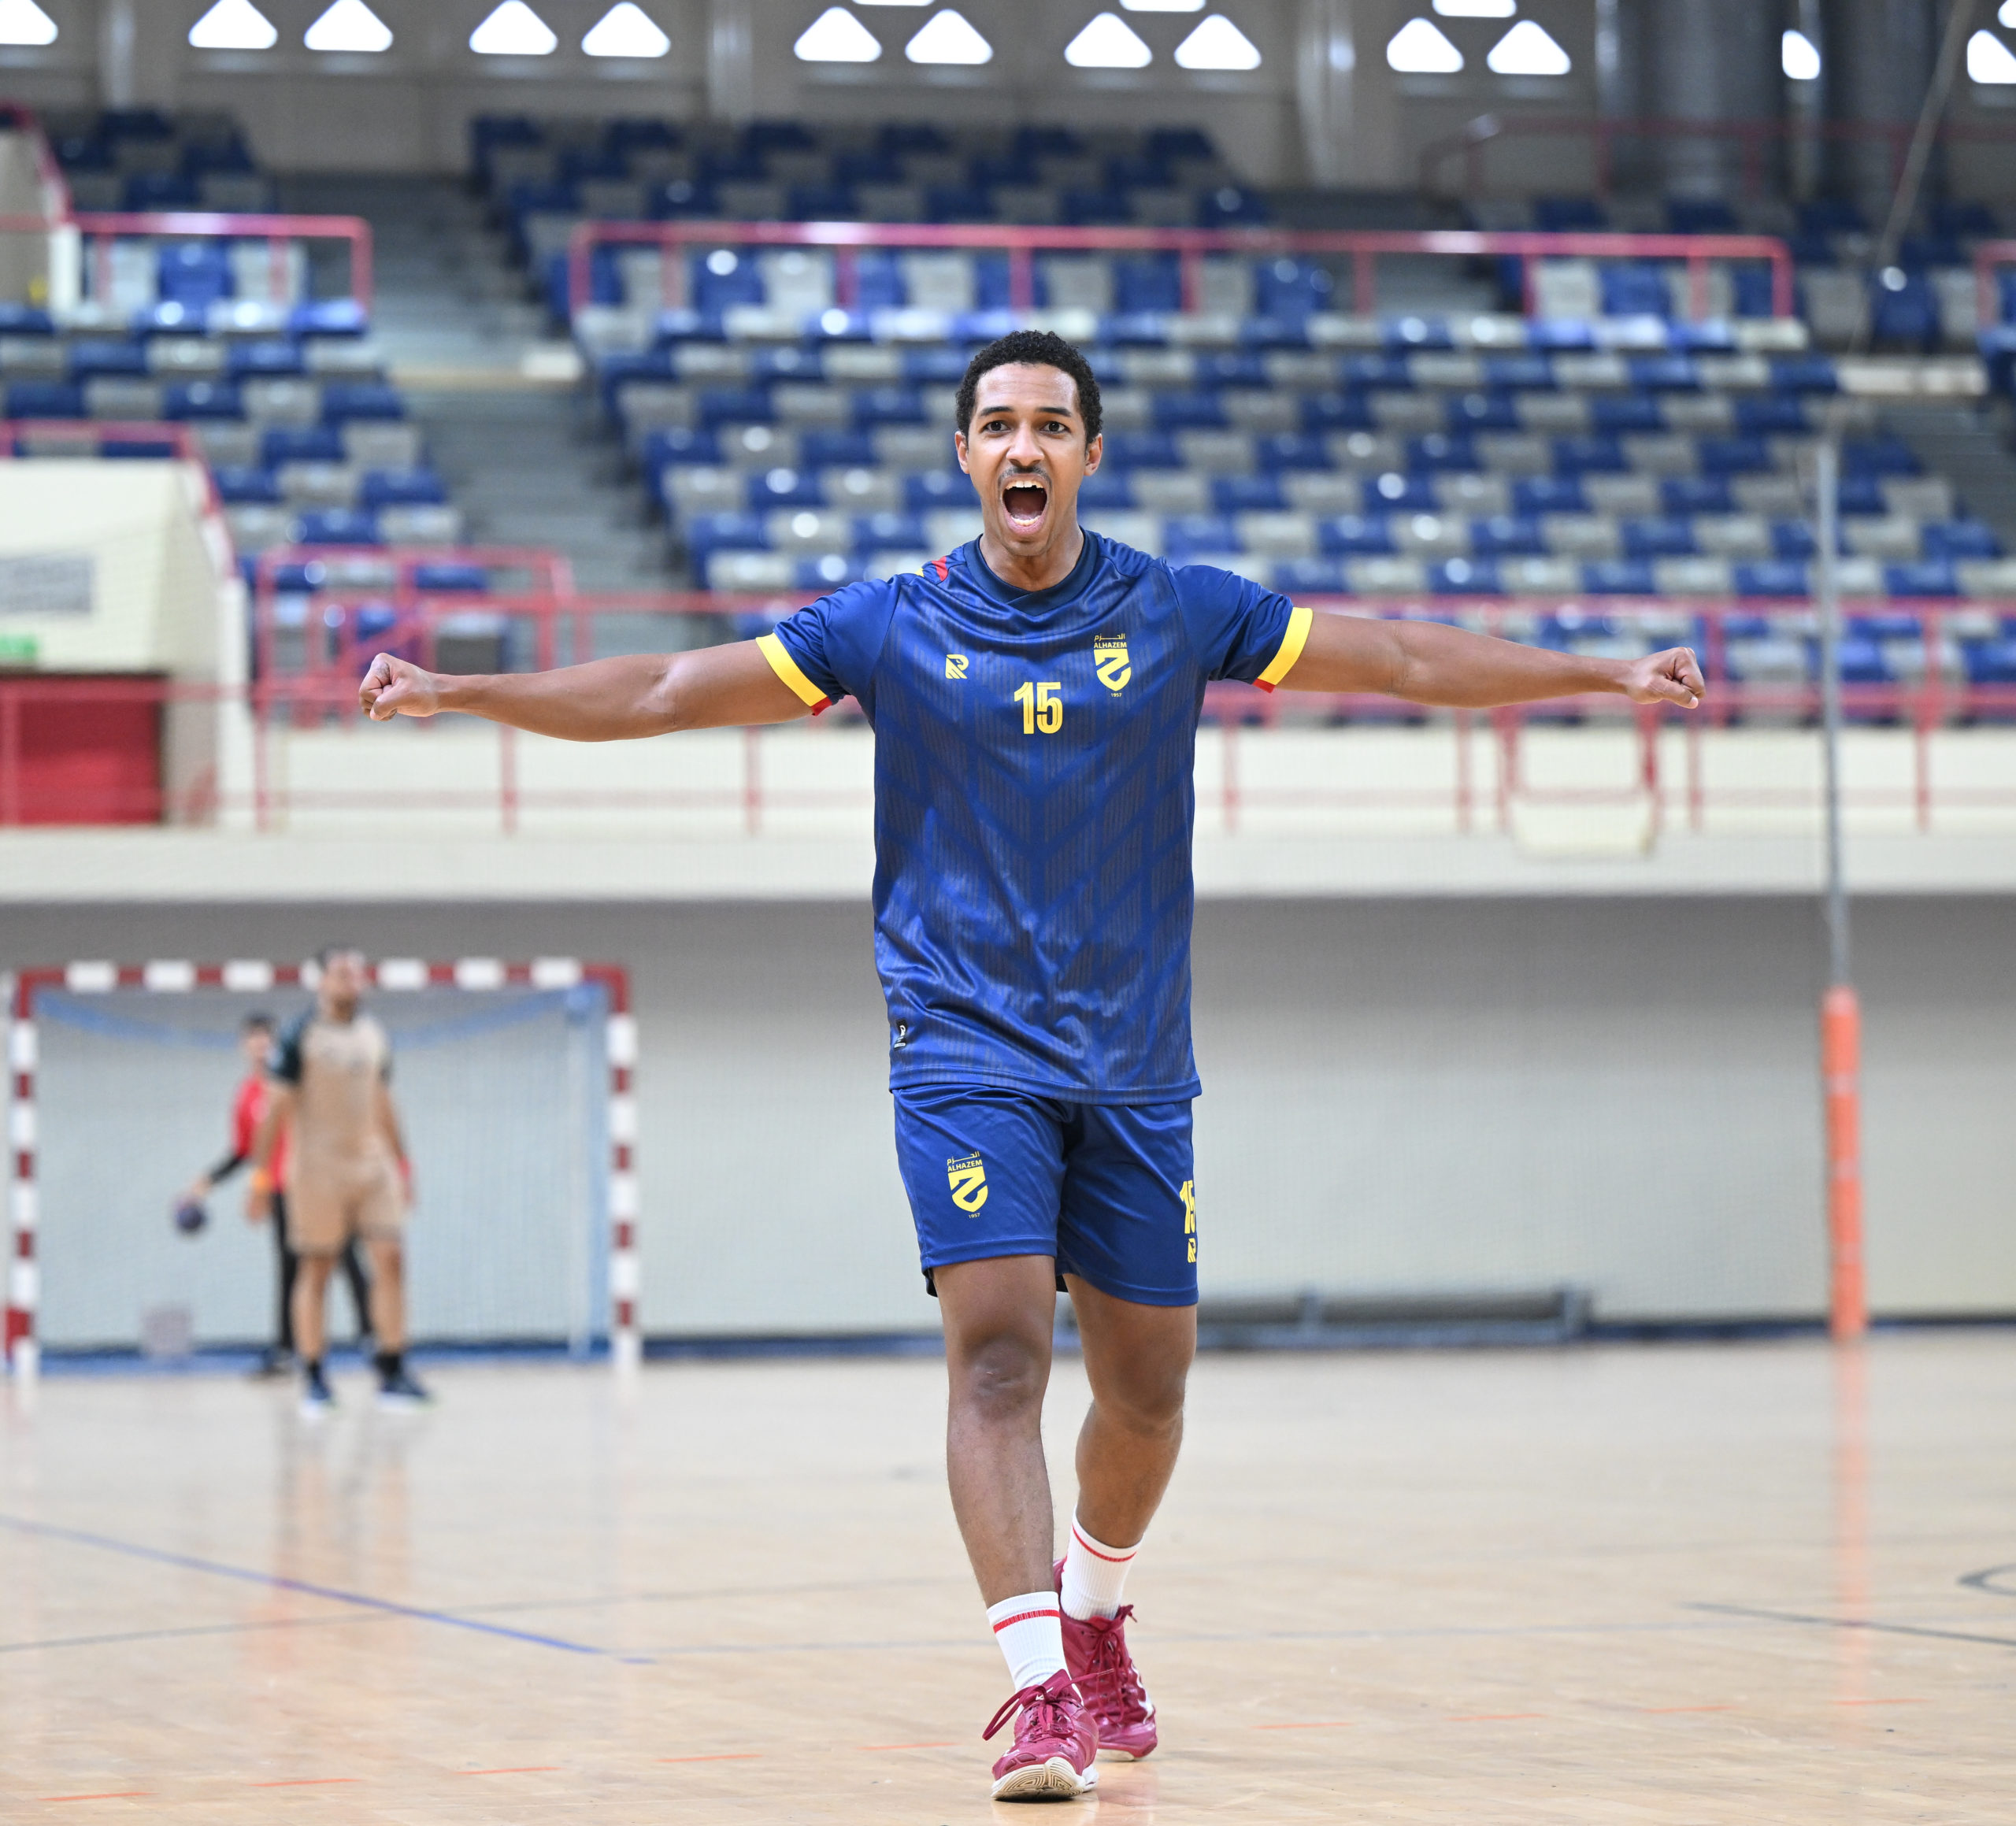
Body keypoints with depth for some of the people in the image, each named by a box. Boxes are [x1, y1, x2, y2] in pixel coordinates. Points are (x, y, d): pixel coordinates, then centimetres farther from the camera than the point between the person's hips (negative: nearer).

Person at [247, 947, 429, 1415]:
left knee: (391, 1260, -5)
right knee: (316, 1270, 1)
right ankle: (313, 1380, 8)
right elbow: (277, 1108, -6)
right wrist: (260, 1178, -10)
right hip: (317, 1168, -5)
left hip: (372, 1164, 5)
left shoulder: (374, 1036, 11)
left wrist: (402, 1166, 19)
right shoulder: (300, 1038, -6)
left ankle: (392, 1372, -1)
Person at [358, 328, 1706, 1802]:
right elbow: (667, 690, -1)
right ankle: (1038, 1682, -22)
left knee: (1146, 1382, 8)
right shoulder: (892, 625, -1)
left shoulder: (1176, 612, 2)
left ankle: (1095, 1615, 35)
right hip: (967, 1055, -2)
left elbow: (1400, 657, 6)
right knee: (1000, 1348, -18)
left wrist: (1605, 672, 2)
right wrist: (456, 693, -8)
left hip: (1135, 1064, 2)